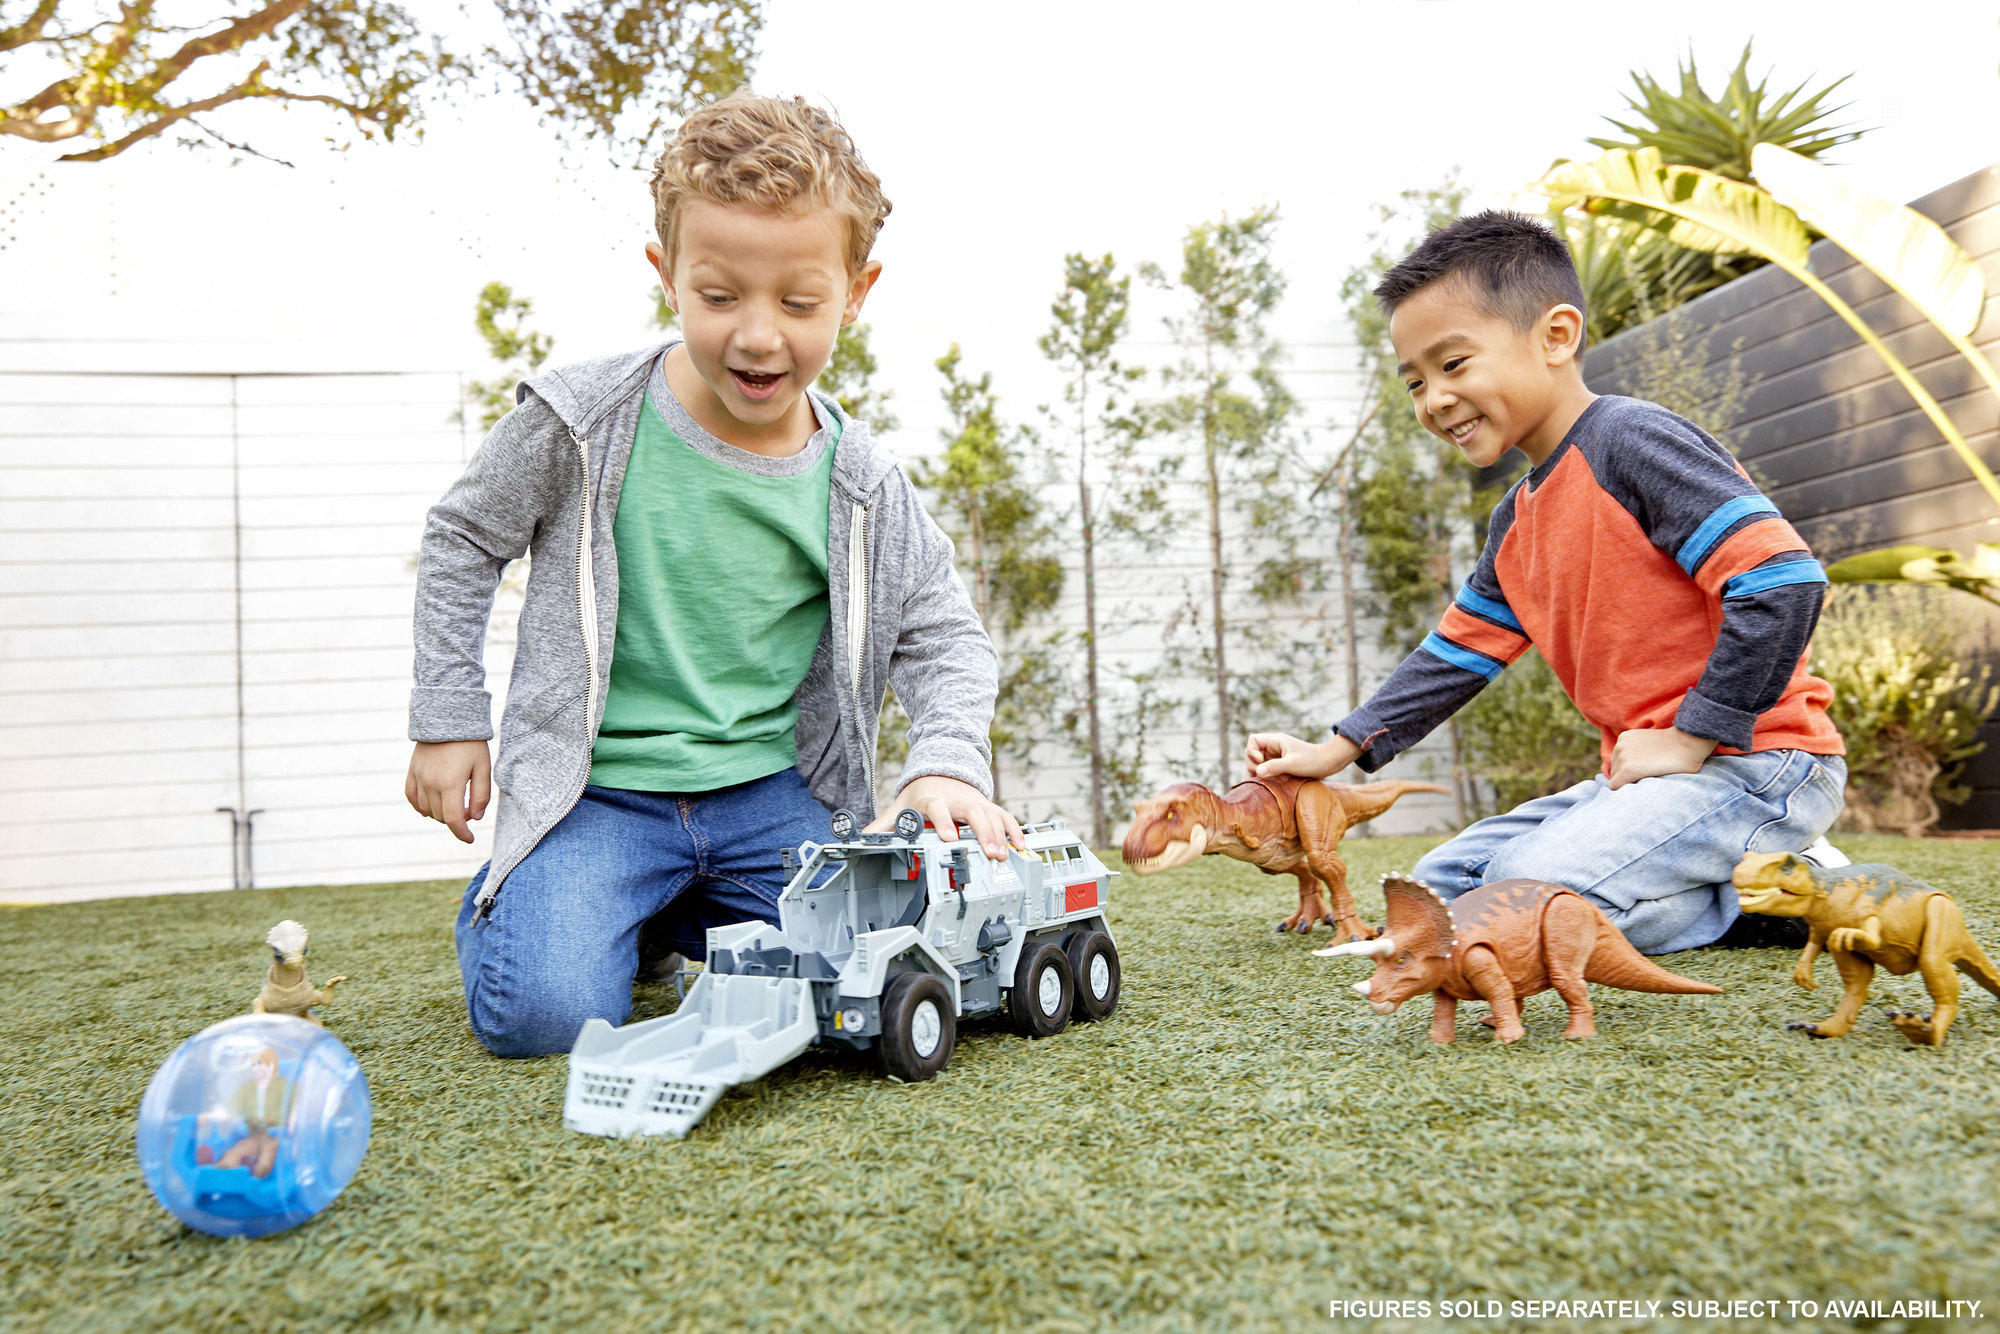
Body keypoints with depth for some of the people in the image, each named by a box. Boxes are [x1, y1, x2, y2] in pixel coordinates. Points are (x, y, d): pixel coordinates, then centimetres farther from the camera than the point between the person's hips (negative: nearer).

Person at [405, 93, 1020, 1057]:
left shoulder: (862, 486, -5)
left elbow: (944, 634, 4)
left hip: (772, 791, 3)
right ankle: (509, 897, 17)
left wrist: (948, 764, -14)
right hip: (598, 788, -2)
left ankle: (688, 915, 18)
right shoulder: (584, 425, -11)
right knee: (544, 1013, -21)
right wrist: (449, 721, 4)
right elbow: (460, 541, 5)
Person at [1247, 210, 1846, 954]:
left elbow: (1783, 583, -23)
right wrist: (1335, 751, 13)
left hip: (1756, 761, -10)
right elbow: (1458, 651, 20)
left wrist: (1691, 738, -19)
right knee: (1445, 883, 9)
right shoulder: (1515, 523, 14)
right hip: (1646, 774, 10)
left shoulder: (1633, 441, -15)